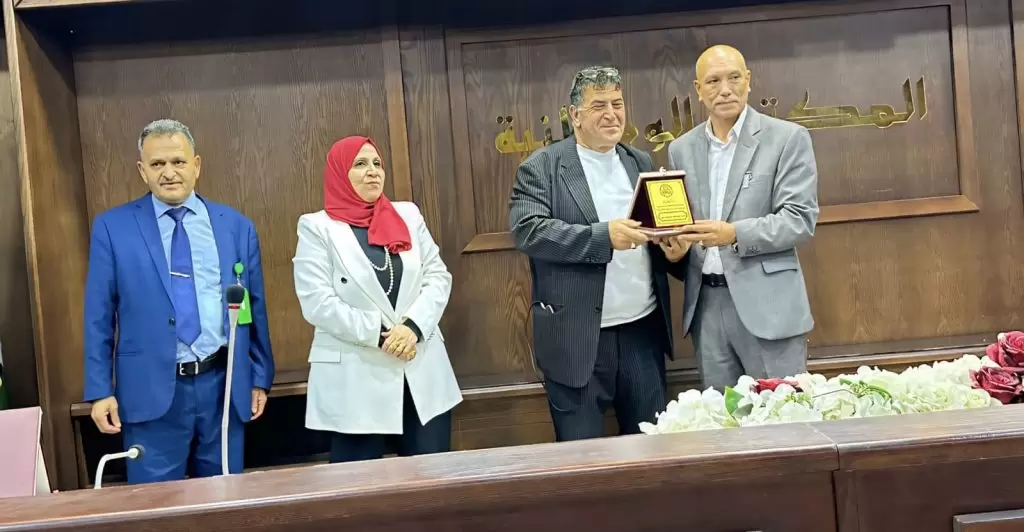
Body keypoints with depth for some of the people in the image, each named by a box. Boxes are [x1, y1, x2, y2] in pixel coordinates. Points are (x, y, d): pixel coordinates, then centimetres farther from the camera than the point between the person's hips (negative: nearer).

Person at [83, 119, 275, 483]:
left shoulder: (237, 226, 6)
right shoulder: (113, 227, 1)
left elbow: (254, 307, 9)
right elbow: (99, 315, 1)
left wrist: (260, 377, 9)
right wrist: (100, 390, -3)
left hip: (224, 384, 2)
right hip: (152, 389, -2)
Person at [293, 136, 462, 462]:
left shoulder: (408, 215, 12)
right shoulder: (317, 228, 0)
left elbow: (438, 276, 5)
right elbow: (317, 303, -9)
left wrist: (413, 326, -12)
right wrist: (379, 334, -16)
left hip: (422, 373, 4)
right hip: (355, 381, -3)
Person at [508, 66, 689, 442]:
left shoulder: (642, 163, 13)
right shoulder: (541, 167, -4)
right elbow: (527, 229, -17)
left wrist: (673, 250, -7)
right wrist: (603, 236, -25)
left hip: (643, 329, 5)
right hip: (576, 337, -4)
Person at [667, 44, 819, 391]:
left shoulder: (788, 138, -3)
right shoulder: (681, 149, 11)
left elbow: (801, 221, -9)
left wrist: (735, 234, -22)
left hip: (766, 303, -4)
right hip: (706, 304, 4)